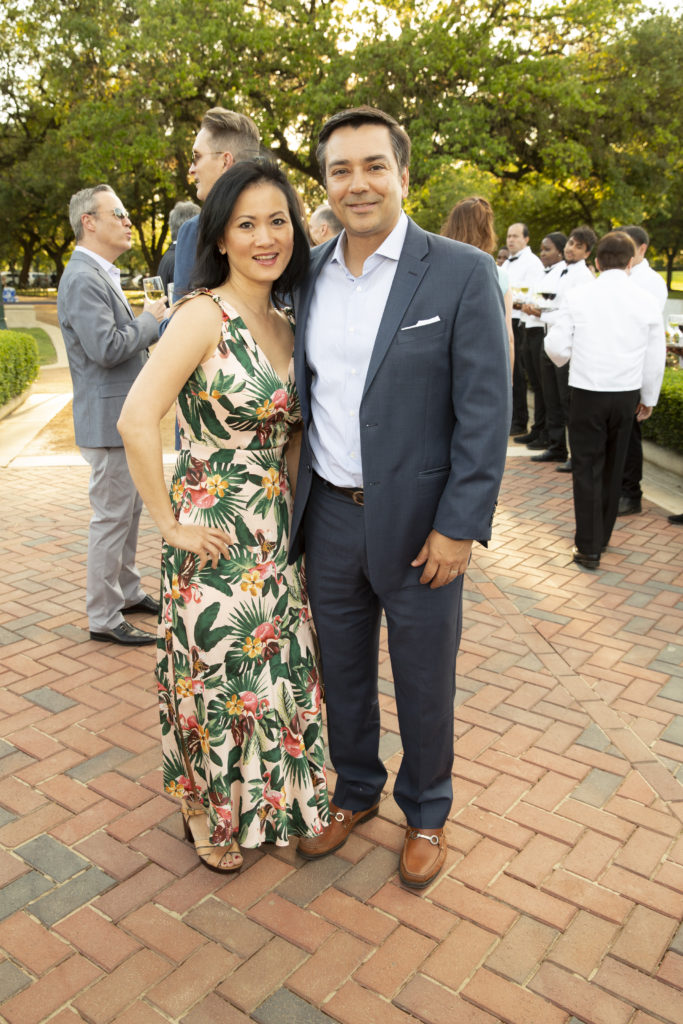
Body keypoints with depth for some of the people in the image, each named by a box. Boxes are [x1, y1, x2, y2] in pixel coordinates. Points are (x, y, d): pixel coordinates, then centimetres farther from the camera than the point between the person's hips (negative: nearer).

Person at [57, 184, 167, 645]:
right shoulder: (84, 279, -18)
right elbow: (105, 349, -27)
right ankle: (104, 618, 9)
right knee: (111, 516, -3)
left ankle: (128, 591, 33)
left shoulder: (103, 275, 16)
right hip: (108, 419, -10)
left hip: (126, 415, 10)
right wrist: (149, 320, -15)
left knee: (130, 509, 19)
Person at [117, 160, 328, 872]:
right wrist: (169, 523, -17)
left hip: (276, 536, 7)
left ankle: (272, 801, 43)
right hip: (215, 538, -6)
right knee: (217, 675, 10)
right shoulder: (205, 314, -15)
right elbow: (136, 422, -23)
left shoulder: (286, 327, 8)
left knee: (275, 671, 17)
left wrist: (286, 495, 6)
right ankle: (208, 813, 38)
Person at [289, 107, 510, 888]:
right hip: (329, 516, 4)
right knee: (341, 669, 19)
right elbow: (301, 391, 10)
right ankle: (355, 792, 43)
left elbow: (485, 410, -12)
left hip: (417, 522, -4)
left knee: (423, 681, 13)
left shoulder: (462, 274, -10)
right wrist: (296, 500, 8)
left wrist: (459, 526, -15)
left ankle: (426, 812, 39)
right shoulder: (308, 275, 4)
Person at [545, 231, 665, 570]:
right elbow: (655, 360, 4)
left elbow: (556, 348, -6)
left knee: (587, 468, 6)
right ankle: (602, 537, 30)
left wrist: (565, 358, 18)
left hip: (586, 392, -2)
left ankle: (588, 547, 6)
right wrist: (648, 399, 19)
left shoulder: (577, 296, -7)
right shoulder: (647, 302, -1)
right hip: (626, 395, 2)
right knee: (613, 468, 16)